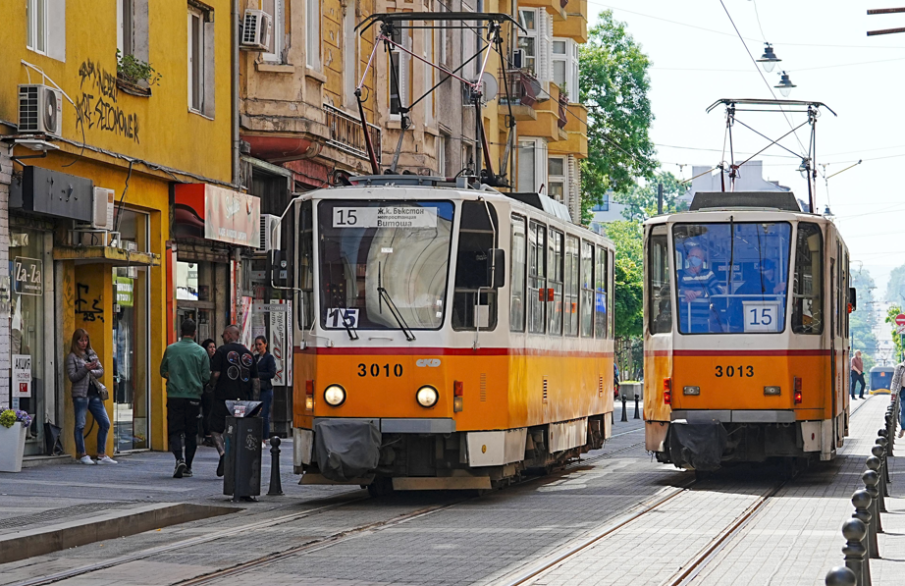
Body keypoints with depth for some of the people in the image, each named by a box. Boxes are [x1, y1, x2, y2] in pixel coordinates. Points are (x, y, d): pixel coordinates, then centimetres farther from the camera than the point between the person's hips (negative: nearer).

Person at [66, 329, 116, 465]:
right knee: (80, 425, -3)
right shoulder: (72, 357, -2)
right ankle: (83, 455, 5)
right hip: (80, 394, -6)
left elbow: (101, 371, 12)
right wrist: (85, 369, -21)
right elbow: (72, 376, -9)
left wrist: (91, 372, -8)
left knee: (105, 423, 4)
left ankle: (102, 455, 10)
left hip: (94, 394, 6)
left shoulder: (91, 354, 14)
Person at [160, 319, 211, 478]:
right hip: (194, 396, 0)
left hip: (174, 395, 0)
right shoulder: (201, 352, -3)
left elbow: (163, 371, 10)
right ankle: (188, 467, 14)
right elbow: (206, 376, 0)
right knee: (191, 432, 10)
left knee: (175, 431, 1)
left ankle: (180, 459, -22)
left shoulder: (170, 349, 0)